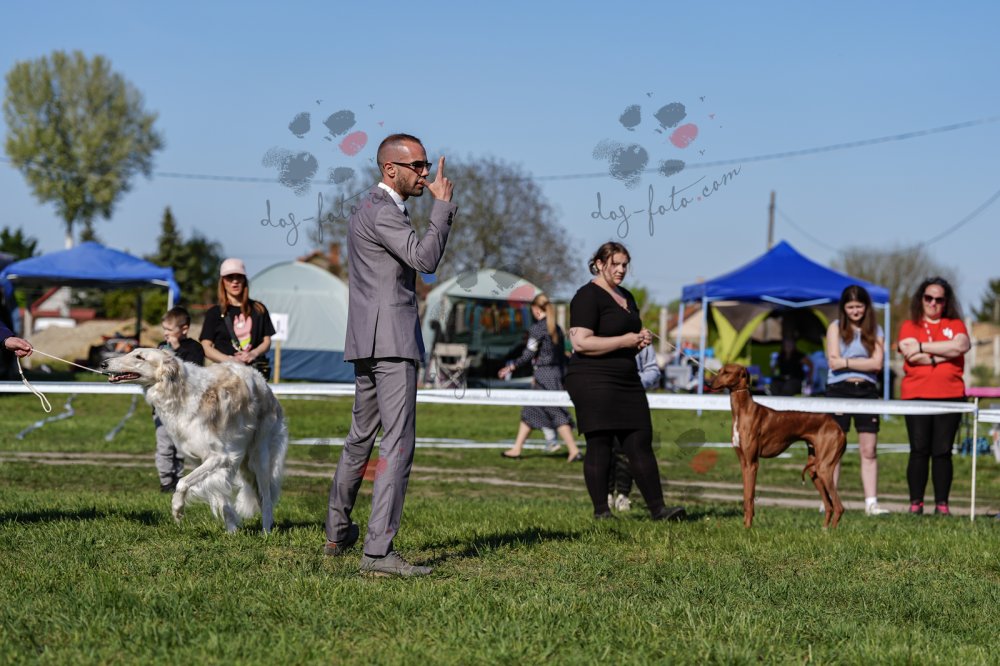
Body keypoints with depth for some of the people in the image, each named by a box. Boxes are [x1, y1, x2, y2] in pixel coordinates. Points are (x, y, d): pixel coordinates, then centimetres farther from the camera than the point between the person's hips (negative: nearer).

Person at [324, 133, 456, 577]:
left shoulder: (368, 208, 19)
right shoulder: (383, 212, -13)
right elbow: (425, 259, -25)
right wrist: (443, 204, -16)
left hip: (366, 341, 10)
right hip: (392, 341, -10)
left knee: (361, 437, 20)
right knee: (397, 444, -13)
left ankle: (338, 533, 30)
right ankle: (378, 551, -17)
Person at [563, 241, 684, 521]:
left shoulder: (626, 297, 18)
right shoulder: (587, 297, -9)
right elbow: (580, 342, -19)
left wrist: (641, 340, 7)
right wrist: (624, 341, -17)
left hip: (627, 381, 8)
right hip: (594, 382, -8)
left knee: (641, 443, 3)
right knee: (599, 445, -4)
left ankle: (657, 508, 2)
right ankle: (601, 511, 1)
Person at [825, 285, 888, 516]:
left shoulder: (875, 331, 10)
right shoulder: (836, 327, 6)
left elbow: (877, 363, -4)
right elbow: (833, 362, -5)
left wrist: (846, 362, -8)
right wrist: (863, 363, -6)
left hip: (867, 391, 2)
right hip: (839, 390, -2)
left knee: (869, 451, 1)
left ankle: (871, 503, 1)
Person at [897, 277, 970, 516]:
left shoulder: (955, 324, 12)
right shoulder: (909, 326, 9)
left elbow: (961, 345, -10)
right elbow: (911, 356, -8)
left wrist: (923, 347, -9)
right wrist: (944, 353, -7)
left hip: (950, 395, 1)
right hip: (916, 395, -1)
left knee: (943, 451, 0)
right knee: (919, 450, -3)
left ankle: (942, 503, 2)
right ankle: (915, 503, -1)